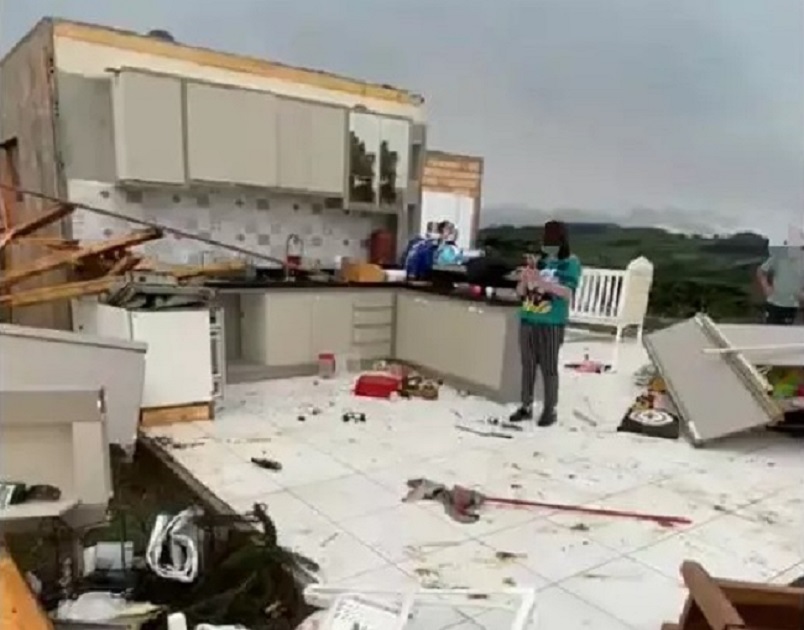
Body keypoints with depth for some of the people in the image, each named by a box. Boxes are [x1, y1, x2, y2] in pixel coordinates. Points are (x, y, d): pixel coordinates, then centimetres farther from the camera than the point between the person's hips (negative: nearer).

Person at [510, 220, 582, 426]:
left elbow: (567, 292, -14)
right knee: (528, 366, 10)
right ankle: (526, 406, 20)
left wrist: (541, 281, -25)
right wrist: (525, 276, -10)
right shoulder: (537, 261, 9)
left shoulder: (571, 263, -1)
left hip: (551, 323, -4)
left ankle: (550, 410, 12)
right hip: (527, 320, 4)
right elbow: (520, 292, 11)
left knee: (549, 368, 1)